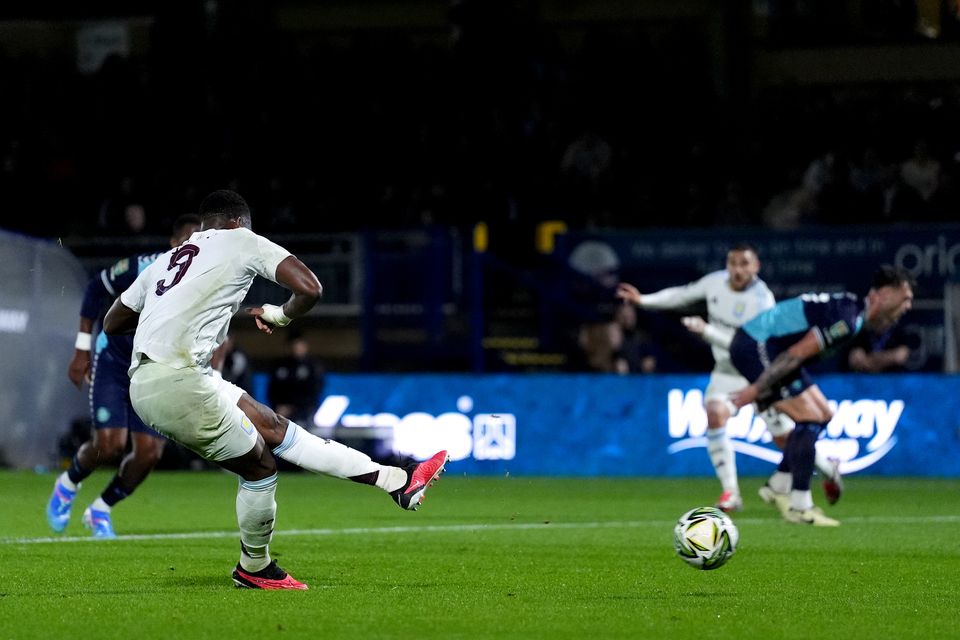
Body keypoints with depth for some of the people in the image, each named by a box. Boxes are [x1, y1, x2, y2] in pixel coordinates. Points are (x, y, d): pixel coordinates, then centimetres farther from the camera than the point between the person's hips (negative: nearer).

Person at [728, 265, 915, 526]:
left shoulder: (852, 310, 9)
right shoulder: (848, 319, -22)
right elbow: (796, 354, -24)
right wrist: (757, 389, -23)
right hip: (755, 347, -11)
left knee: (822, 415, 12)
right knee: (810, 418, -14)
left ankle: (777, 486, 18)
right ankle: (799, 507, -10)